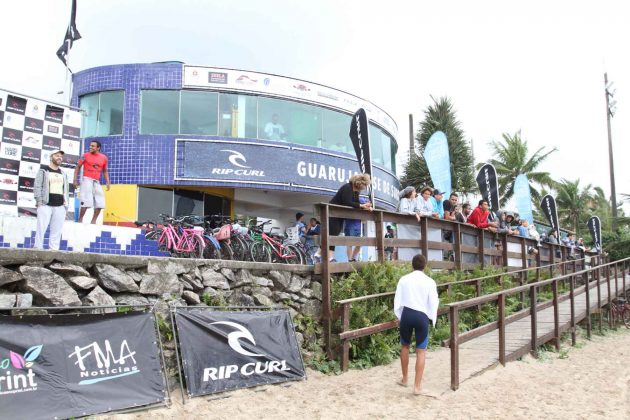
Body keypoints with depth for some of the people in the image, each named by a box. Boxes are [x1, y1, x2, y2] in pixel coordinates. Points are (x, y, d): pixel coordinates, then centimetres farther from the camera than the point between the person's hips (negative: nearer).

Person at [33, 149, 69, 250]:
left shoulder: (63, 174, 20)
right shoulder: (43, 170, 6)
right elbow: (37, 186, -2)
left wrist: (66, 205, 11)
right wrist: (39, 202, -12)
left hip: (60, 206, 4)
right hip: (45, 205, -4)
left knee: (56, 231, 1)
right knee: (41, 229, -8)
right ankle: (38, 249, -6)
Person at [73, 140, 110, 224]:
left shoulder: (104, 158, 7)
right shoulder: (86, 155, -1)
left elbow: (105, 171, 17)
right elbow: (78, 167, 3)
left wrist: (107, 182, 7)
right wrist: (75, 180, -4)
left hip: (97, 181, 5)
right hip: (87, 179, -4)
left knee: (100, 203, 4)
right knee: (86, 201, -13)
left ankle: (93, 221, 16)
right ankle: (80, 220, -2)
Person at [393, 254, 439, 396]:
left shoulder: (404, 279, 1)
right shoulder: (429, 281, -3)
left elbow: (397, 301, 4)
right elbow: (433, 303, -1)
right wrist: (432, 320, 14)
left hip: (406, 314, 2)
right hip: (422, 316, -2)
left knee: (404, 346, 21)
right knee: (421, 351, 7)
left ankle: (405, 379, 34)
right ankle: (417, 386, 6)